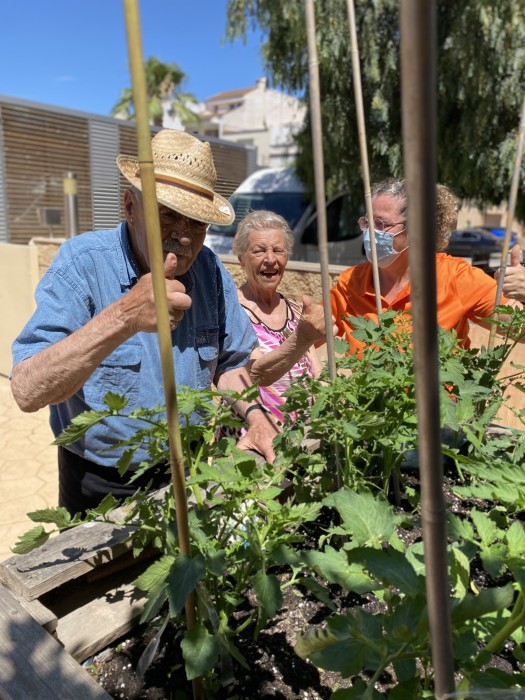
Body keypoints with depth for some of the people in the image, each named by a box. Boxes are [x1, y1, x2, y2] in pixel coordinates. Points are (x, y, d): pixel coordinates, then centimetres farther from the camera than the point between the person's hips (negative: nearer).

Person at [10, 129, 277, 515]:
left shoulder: (210, 270, -7)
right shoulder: (82, 263, -21)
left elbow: (229, 362, 5)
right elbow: (28, 391, -31)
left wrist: (254, 415, -14)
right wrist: (124, 316, -44)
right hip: (100, 488, -3)